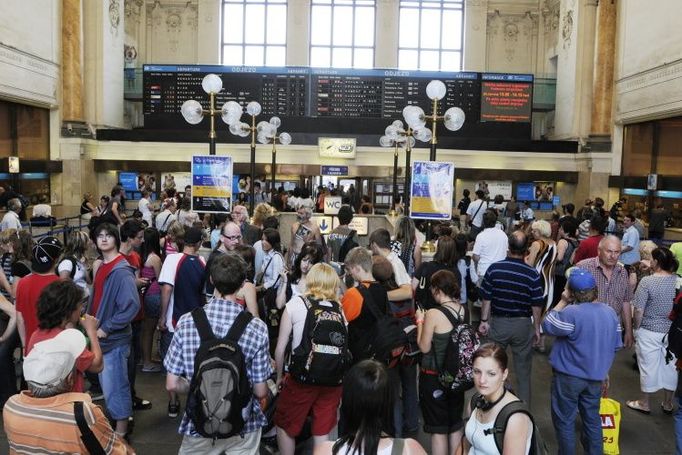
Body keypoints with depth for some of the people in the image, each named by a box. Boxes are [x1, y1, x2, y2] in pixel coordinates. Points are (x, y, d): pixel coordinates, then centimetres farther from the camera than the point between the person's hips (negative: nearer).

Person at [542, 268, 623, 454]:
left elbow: (548, 326, -11)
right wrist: (603, 368, 20)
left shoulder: (571, 313, -26)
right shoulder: (610, 312, -2)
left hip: (568, 377, -6)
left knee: (565, 421, 11)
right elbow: (615, 346, 7)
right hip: (596, 377, 6)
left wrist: (563, 302, -9)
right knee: (592, 419, 21)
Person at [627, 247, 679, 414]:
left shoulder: (647, 281, -18)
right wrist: (672, 323, 17)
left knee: (649, 366, 8)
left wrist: (636, 328, -1)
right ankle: (668, 404, 30)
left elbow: (639, 310, -16)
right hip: (673, 332, 4)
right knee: (670, 366, 16)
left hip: (650, 331, -4)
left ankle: (644, 403, 22)